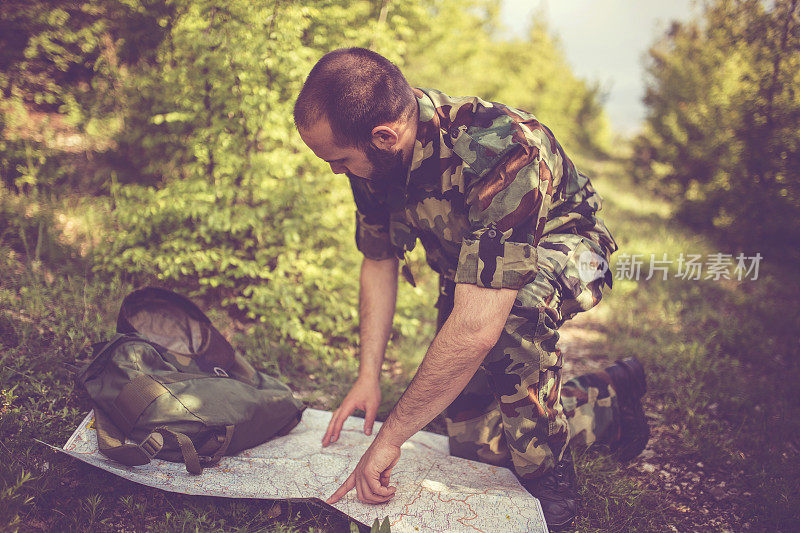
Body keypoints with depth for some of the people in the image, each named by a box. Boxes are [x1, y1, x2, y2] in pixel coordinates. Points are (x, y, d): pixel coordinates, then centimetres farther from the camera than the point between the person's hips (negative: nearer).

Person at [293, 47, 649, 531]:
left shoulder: (498, 148, -42)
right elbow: (379, 261, -2)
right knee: (473, 437, 0)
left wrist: (390, 438, -38)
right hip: (467, 262, 7)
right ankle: (609, 400, 24)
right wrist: (368, 376, -10)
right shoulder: (376, 158, -18)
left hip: (560, 248, -6)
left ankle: (550, 485, -19)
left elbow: (478, 325, -46)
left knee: (518, 296, -42)